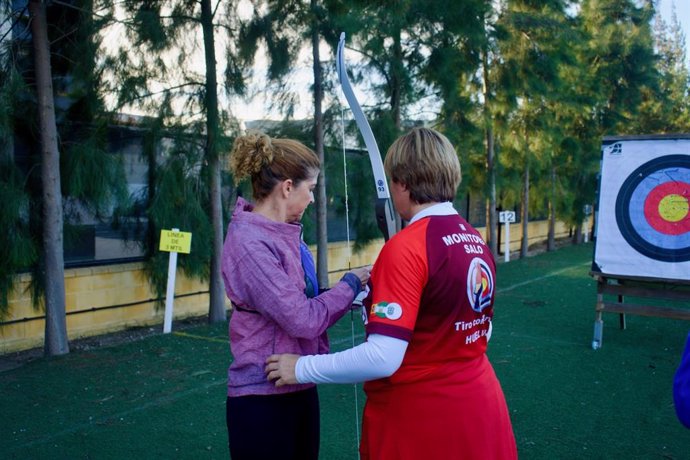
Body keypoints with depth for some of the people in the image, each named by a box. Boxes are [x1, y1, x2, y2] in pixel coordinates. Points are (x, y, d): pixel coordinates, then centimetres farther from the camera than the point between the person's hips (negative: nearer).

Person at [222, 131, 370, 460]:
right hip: (263, 398, -8)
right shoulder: (248, 243, -22)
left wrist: (351, 291, -5)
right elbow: (303, 319, -24)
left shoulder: (285, 235, 6)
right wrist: (351, 282, -12)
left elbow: (304, 304, 6)